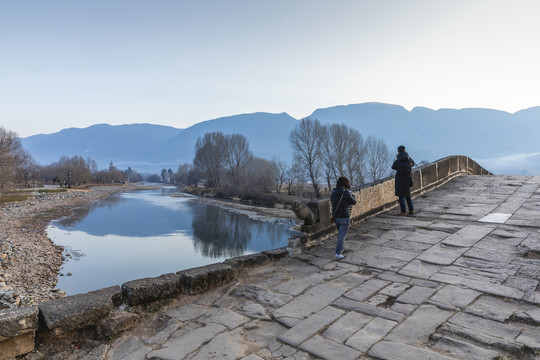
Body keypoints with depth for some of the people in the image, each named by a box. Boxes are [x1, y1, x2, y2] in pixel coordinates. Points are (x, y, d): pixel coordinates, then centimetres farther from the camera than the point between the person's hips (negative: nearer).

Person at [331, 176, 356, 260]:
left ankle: (340, 249, 37)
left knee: (340, 233, 24)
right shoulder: (346, 193, -18)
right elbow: (353, 202, -6)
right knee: (342, 235, 0)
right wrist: (353, 195, 15)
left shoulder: (333, 192, 0)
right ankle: (338, 254, 0)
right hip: (344, 218, -6)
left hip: (335, 217, 6)